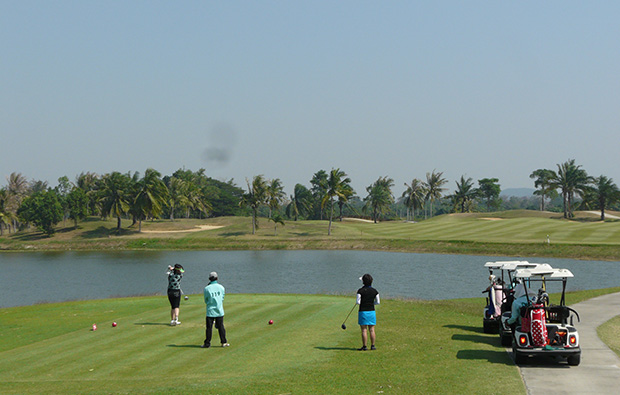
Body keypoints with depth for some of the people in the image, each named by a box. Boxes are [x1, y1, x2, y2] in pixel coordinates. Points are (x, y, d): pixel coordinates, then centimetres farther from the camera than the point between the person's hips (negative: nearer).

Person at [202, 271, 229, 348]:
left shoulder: (207, 289, -9)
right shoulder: (221, 287, -1)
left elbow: (206, 301, 1)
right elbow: (222, 299, 7)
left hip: (210, 311, -2)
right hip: (219, 310, 2)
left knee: (209, 328, 4)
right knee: (221, 327, 10)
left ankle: (207, 343, 7)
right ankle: (224, 342, 14)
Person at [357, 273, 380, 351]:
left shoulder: (360, 291, -10)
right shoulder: (375, 291, 0)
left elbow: (358, 302, -11)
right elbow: (378, 302, 5)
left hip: (363, 312, -3)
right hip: (372, 311, 3)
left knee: (364, 330, 0)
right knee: (372, 330, 8)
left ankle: (364, 346, 0)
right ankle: (372, 345, 10)